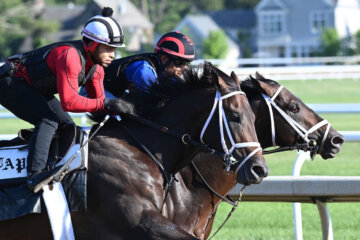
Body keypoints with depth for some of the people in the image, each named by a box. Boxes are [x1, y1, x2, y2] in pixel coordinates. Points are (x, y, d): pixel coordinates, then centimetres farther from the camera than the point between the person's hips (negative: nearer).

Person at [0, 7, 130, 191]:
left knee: (67, 127, 9)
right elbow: (69, 102, -39)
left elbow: (97, 99, 4)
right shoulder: (70, 56, -33)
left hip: (36, 90, 11)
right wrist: (105, 105, -39)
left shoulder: (96, 67, -3)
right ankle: (34, 174, -36)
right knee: (49, 120, -27)